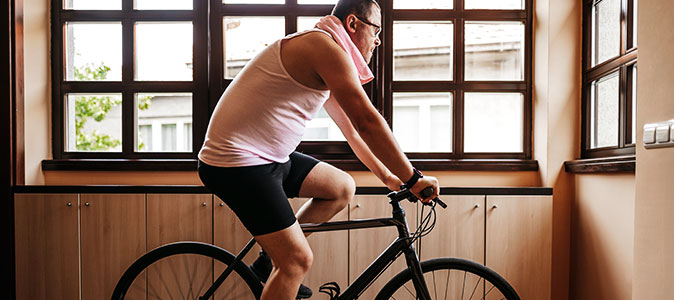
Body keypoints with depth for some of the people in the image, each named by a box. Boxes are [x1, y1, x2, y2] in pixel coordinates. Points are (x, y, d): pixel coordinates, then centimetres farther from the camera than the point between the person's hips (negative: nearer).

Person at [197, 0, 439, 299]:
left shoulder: (328, 63, 17)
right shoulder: (327, 47, -16)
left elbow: (352, 130, 22)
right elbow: (367, 122, -22)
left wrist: (387, 177, 21)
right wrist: (413, 178, -15)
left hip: (269, 157, 10)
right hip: (237, 163, -10)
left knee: (342, 187, 11)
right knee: (298, 260, -10)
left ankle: (272, 258, 18)